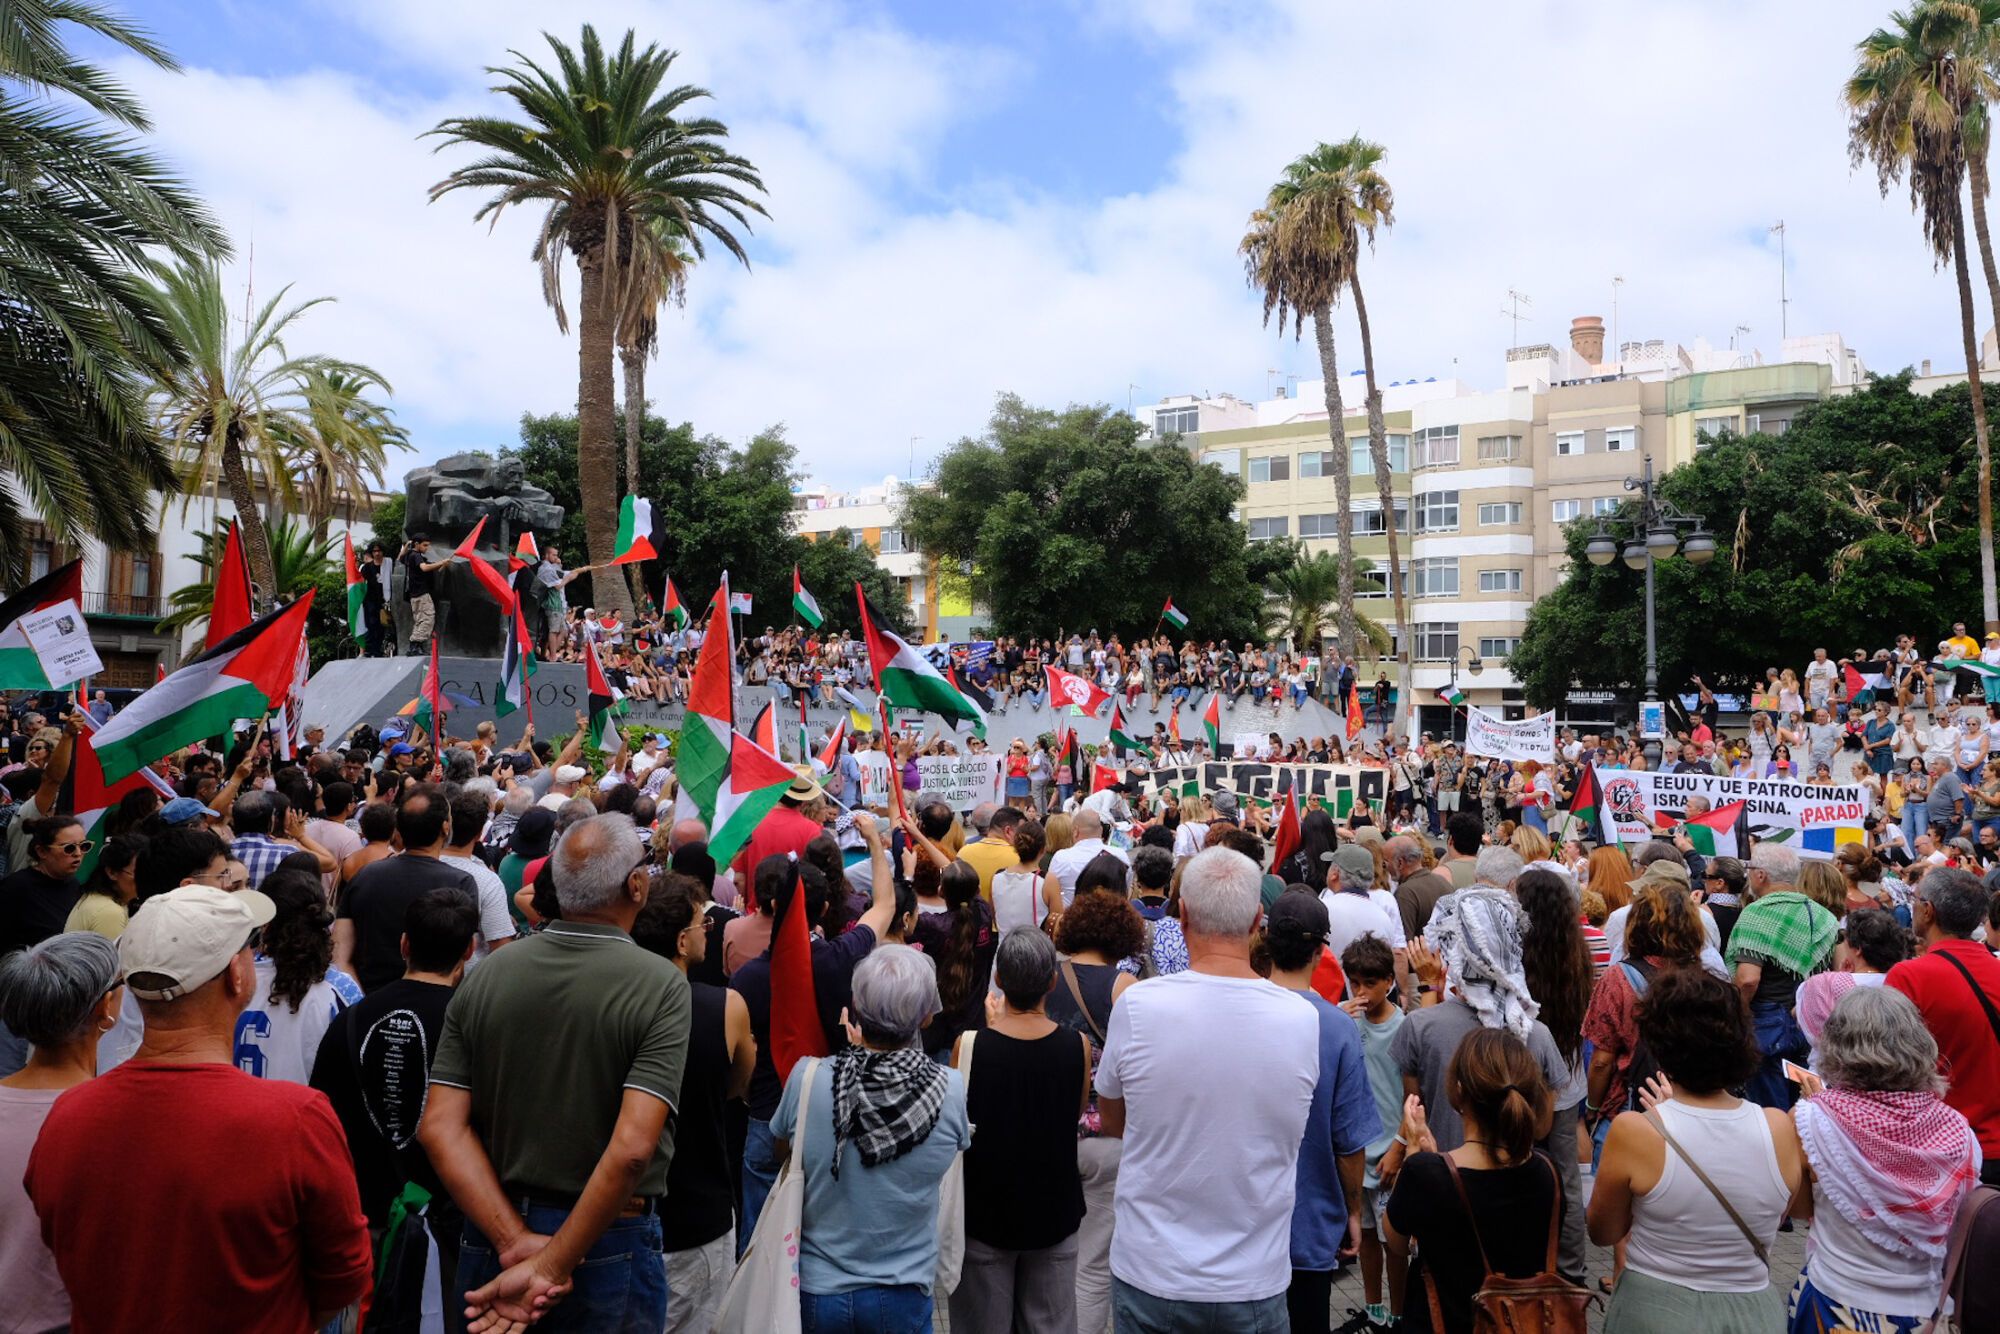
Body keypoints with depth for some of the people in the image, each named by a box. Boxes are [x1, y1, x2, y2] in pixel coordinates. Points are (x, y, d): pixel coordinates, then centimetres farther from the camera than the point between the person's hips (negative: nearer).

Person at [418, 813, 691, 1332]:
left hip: (491, 1241, 4)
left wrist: (517, 1243, -11)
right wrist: (552, 1266, -17)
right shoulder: (661, 984, -17)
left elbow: (440, 1127, -8)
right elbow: (632, 1148, -25)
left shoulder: (485, 977, -4)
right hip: (610, 1247, -3)